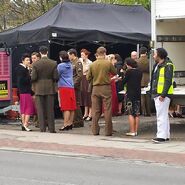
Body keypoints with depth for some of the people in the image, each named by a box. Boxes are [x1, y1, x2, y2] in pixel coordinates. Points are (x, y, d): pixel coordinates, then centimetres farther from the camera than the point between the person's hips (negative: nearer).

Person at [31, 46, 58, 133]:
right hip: (50, 89, 1)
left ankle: (42, 128, 4)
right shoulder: (53, 63, -4)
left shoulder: (35, 64, -7)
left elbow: (33, 78, -9)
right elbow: (56, 77, -5)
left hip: (39, 89, -1)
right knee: (50, 109, 6)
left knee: (40, 110, 4)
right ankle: (51, 128, 5)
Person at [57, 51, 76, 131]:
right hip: (71, 87, 7)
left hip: (64, 87, -7)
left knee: (66, 108, -9)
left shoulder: (60, 66, -9)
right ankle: (70, 123, 14)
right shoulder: (70, 65, 11)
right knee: (72, 108, 8)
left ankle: (65, 125, -9)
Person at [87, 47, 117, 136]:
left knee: (95, 111, 8)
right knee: (107, 110, 3)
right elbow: (115, 73, 6)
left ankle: (95, 130, 10)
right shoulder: (108, 63, -8)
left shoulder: (92, 65, -2)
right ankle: (108, 131, 3)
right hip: (106, 88, -2)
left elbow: (88, 78, 4)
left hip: (95, 88, 2)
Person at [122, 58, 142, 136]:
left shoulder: (129, 71, -12)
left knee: (130, 113, -3)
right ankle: (136, 131, 11)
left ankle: (132, 131, -5)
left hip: (130, 94, -6)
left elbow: (124, 82, -5)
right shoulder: (139, 72, 6)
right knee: (137, 114, 9)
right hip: (138, 94, 6)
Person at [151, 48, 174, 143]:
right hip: (157, 94, 10)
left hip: (163, 95, -10)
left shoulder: (167, 66, -13)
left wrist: (163, 95, -23)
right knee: (163, 115, 14)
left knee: (162, 116, -11)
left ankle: (161, 136, -12)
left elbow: (168, 81, -19)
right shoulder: (157, 66, 17)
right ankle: (166, 135, 21)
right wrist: (153, 92, 17)